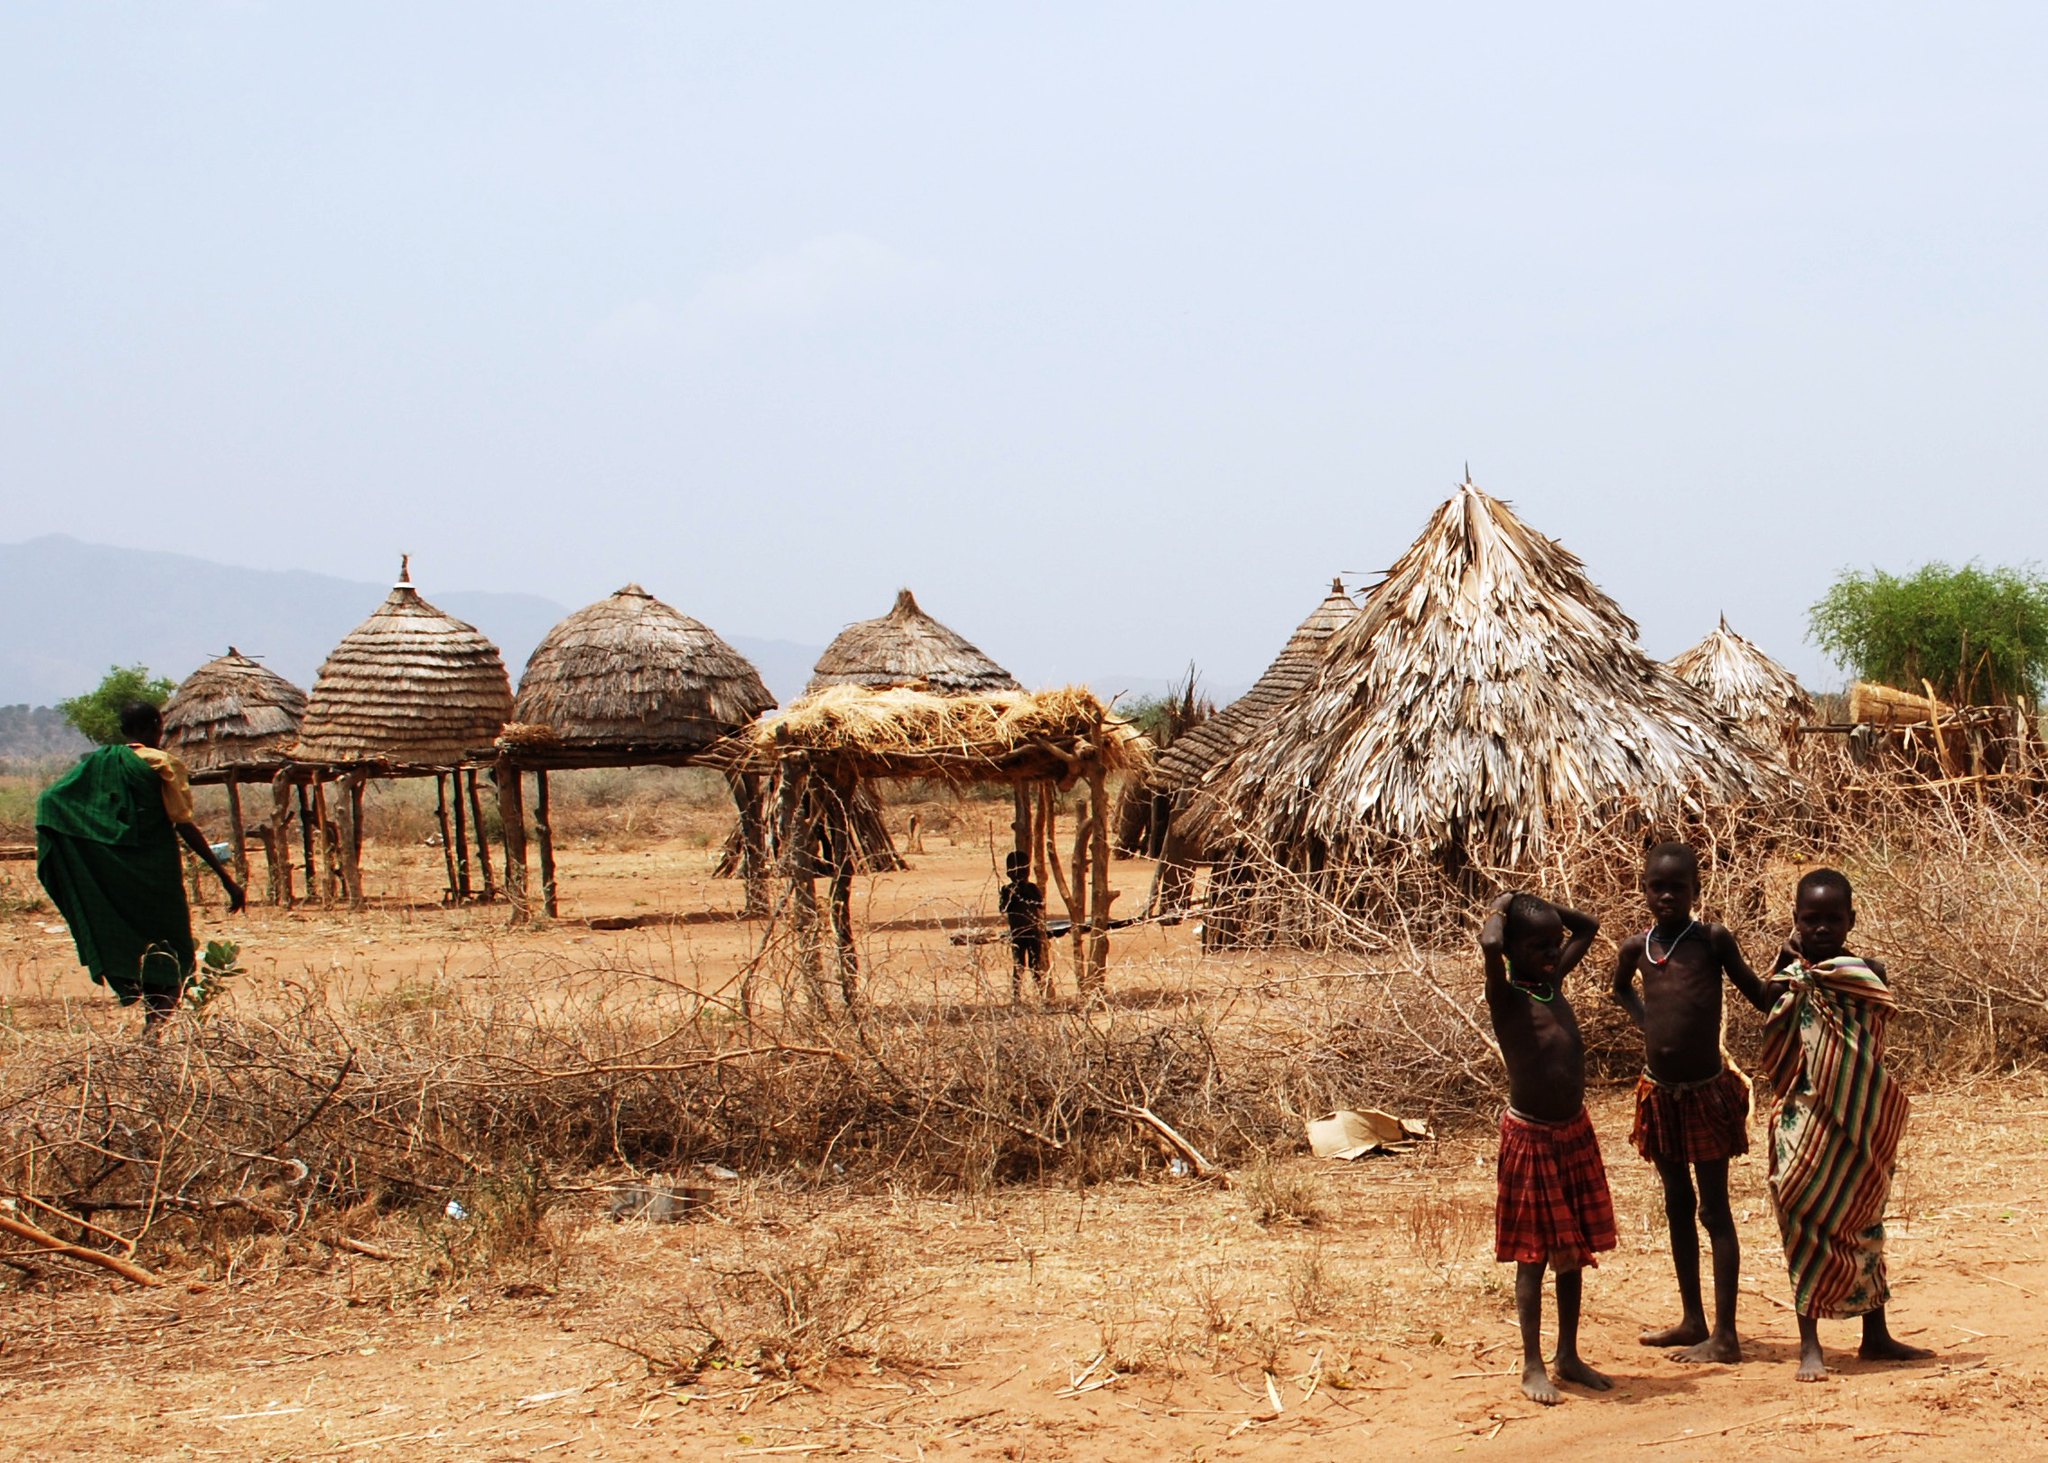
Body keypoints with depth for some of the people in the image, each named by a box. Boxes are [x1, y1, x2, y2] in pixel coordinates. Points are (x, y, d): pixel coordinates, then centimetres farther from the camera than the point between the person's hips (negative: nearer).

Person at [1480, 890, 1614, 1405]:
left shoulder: (1553, 981, 6)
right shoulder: (1508, 996, -14)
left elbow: (1587, 927, 20)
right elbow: (1490, 945, -35)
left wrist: (1543, 910, 5)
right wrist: (1501, 909, -16)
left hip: (1575, 1135, 7)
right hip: (1531, 1140, -7)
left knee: (1574, 1251, 14)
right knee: (1535, 1257, 1)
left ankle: (1569, 1356, 24)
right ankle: (1533, 1367, 9)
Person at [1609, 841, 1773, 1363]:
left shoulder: (1713, 940, -9)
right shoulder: (1636, 947, 3)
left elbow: (1757, 993, -2)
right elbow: (1621, 990, 24)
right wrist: (1647, 1024, 9)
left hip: (1707, 1091, -5)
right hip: (1659, 1093, 5)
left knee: (1714, 1209, -2)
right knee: (1678, 1205, 14)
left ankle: (1725, 1335, 0)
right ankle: (1692, 1321, 26)